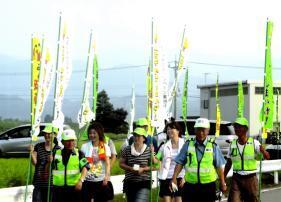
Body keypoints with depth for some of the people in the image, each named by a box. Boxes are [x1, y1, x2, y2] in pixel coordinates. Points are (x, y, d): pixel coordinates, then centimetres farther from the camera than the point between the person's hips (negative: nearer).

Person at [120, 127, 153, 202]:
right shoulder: (127, 150, 3)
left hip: (144, 183, -3)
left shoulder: (149, 150, -3)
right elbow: (121, 164, 7)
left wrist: (143, 169, -15)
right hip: (129, 182, 4)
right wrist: (130, 168, -12)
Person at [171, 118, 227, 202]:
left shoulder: (213, 146, -2)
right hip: (190, 185, 1)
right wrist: (174, 178, -5)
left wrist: (222, 183, 4)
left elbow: (219, 166, 3)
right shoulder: (188, 144, 1)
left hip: (208, 186, -1)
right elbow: (180, 163, 2)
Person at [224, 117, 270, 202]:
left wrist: (262, 150, -33)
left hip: (250, 178, -2)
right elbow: (228, 164, 13)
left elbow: (267, 157, -12)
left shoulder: (254, 143, -5)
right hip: (236, 179, 2)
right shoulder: (232, 144, 4)